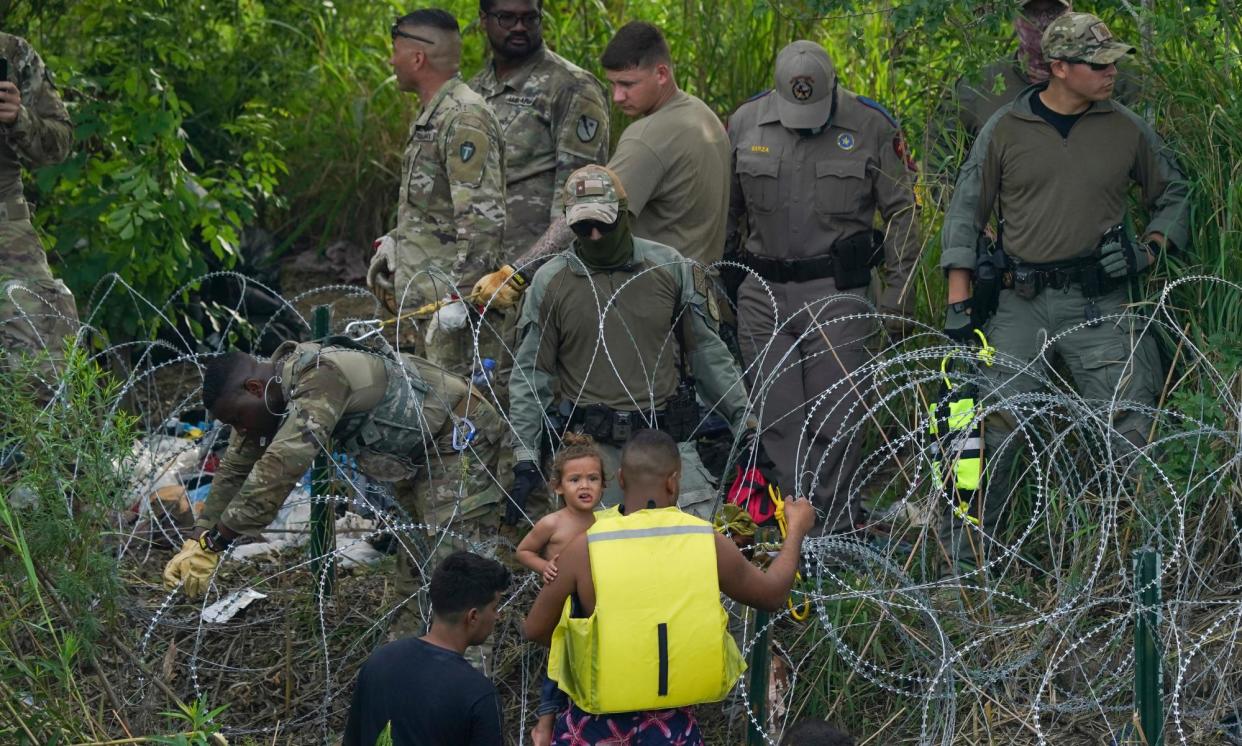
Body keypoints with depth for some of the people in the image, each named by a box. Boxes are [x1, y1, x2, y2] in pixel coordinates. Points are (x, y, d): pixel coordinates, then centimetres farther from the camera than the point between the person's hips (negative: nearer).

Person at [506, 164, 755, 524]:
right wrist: (525, 461, 1)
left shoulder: (670, 268, 5)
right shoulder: (550, 282, 3)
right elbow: (530, 374, 6)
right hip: (593, 447, -1)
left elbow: (707, 352, 12)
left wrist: (744, 422, 9)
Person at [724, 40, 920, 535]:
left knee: (835, 418, -6)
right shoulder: (746, 123, 3)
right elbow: (727, 212, 14)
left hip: (835, 290, -3)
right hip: (763, 291, 3)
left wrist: (900, 290, -1)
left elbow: (900, 212, 3)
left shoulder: (870, 127, -3)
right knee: (777, 418, 4)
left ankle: (838, 527, 5)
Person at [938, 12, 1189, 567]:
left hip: (1100, 304, 1)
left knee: (1130, 429, -4)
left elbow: (1174, 195, 18)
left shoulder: (1127, 130, 5)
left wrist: (1149, 251, 0)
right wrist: (959, 304, 0)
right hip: (1019, 305, -1)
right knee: (990, 427, -4)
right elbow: (965, 213, 6)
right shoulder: (1005, 130, 1)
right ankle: (962, 556, 8)